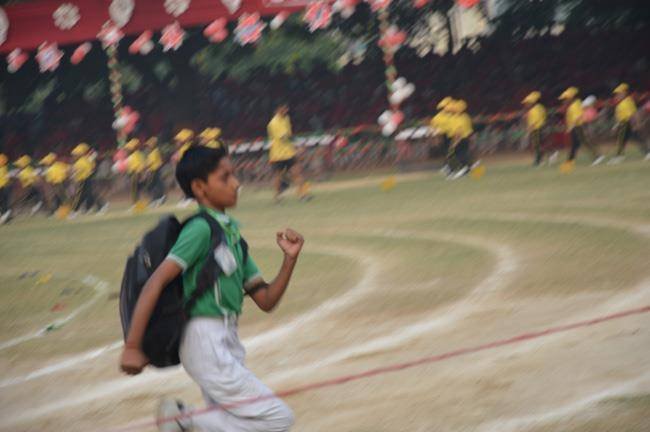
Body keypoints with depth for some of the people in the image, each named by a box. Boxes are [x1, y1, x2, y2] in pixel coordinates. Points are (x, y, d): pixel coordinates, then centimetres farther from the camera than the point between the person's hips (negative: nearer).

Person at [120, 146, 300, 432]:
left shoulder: (232, 235, 14)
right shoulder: (201, 229, -11)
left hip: (227, 345, 9)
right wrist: (132, 347, -25)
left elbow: (266, 301, 13)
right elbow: (156, 281, -20)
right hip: (206, 343, -9)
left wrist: (290, 258, -1)